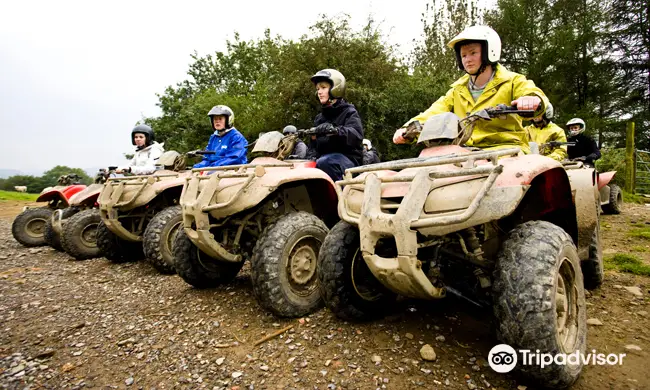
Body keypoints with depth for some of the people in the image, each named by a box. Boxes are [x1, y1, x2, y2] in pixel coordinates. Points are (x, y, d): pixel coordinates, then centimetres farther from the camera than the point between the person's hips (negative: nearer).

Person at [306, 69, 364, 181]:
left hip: (348, 159, -6)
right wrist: (312, 156, -3)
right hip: (324, 158, 6)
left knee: (324, 163, -36)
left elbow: (357, 135, -18)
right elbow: (313, 145, 21)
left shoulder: (349, 112, 3)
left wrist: (335, 130, -37)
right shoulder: (319, 118, 24)